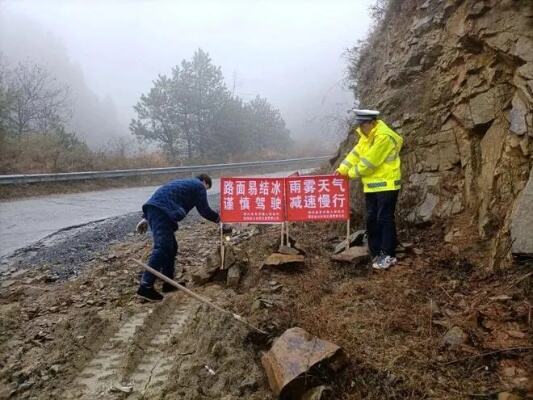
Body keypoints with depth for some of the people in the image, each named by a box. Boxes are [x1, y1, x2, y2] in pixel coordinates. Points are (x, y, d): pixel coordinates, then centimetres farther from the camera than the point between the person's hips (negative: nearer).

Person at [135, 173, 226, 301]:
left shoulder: (183, 183, 36)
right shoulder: (199, 186, 12)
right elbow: (204, 211, 7)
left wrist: (146, 218, 24)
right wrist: (219, 219, 23)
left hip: (154, 208, 10)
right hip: (161, 210, -10)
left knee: (171, 247, 14)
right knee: (162, 247, -15)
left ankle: (168, 283, 17)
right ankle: (145, 287, -20)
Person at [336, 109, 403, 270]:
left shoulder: (383, 137, -20)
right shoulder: (367, 135, 11)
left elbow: (369, 162, -20)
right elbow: (356, 152, 10)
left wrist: (352, 173, -8)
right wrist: (342, 169, -1)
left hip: (386, 185, -9)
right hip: (372, 185, 9)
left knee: (385, 219, -5)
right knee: (371, 219, 10)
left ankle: (388, 255, 5)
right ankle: (376, 253, 20)